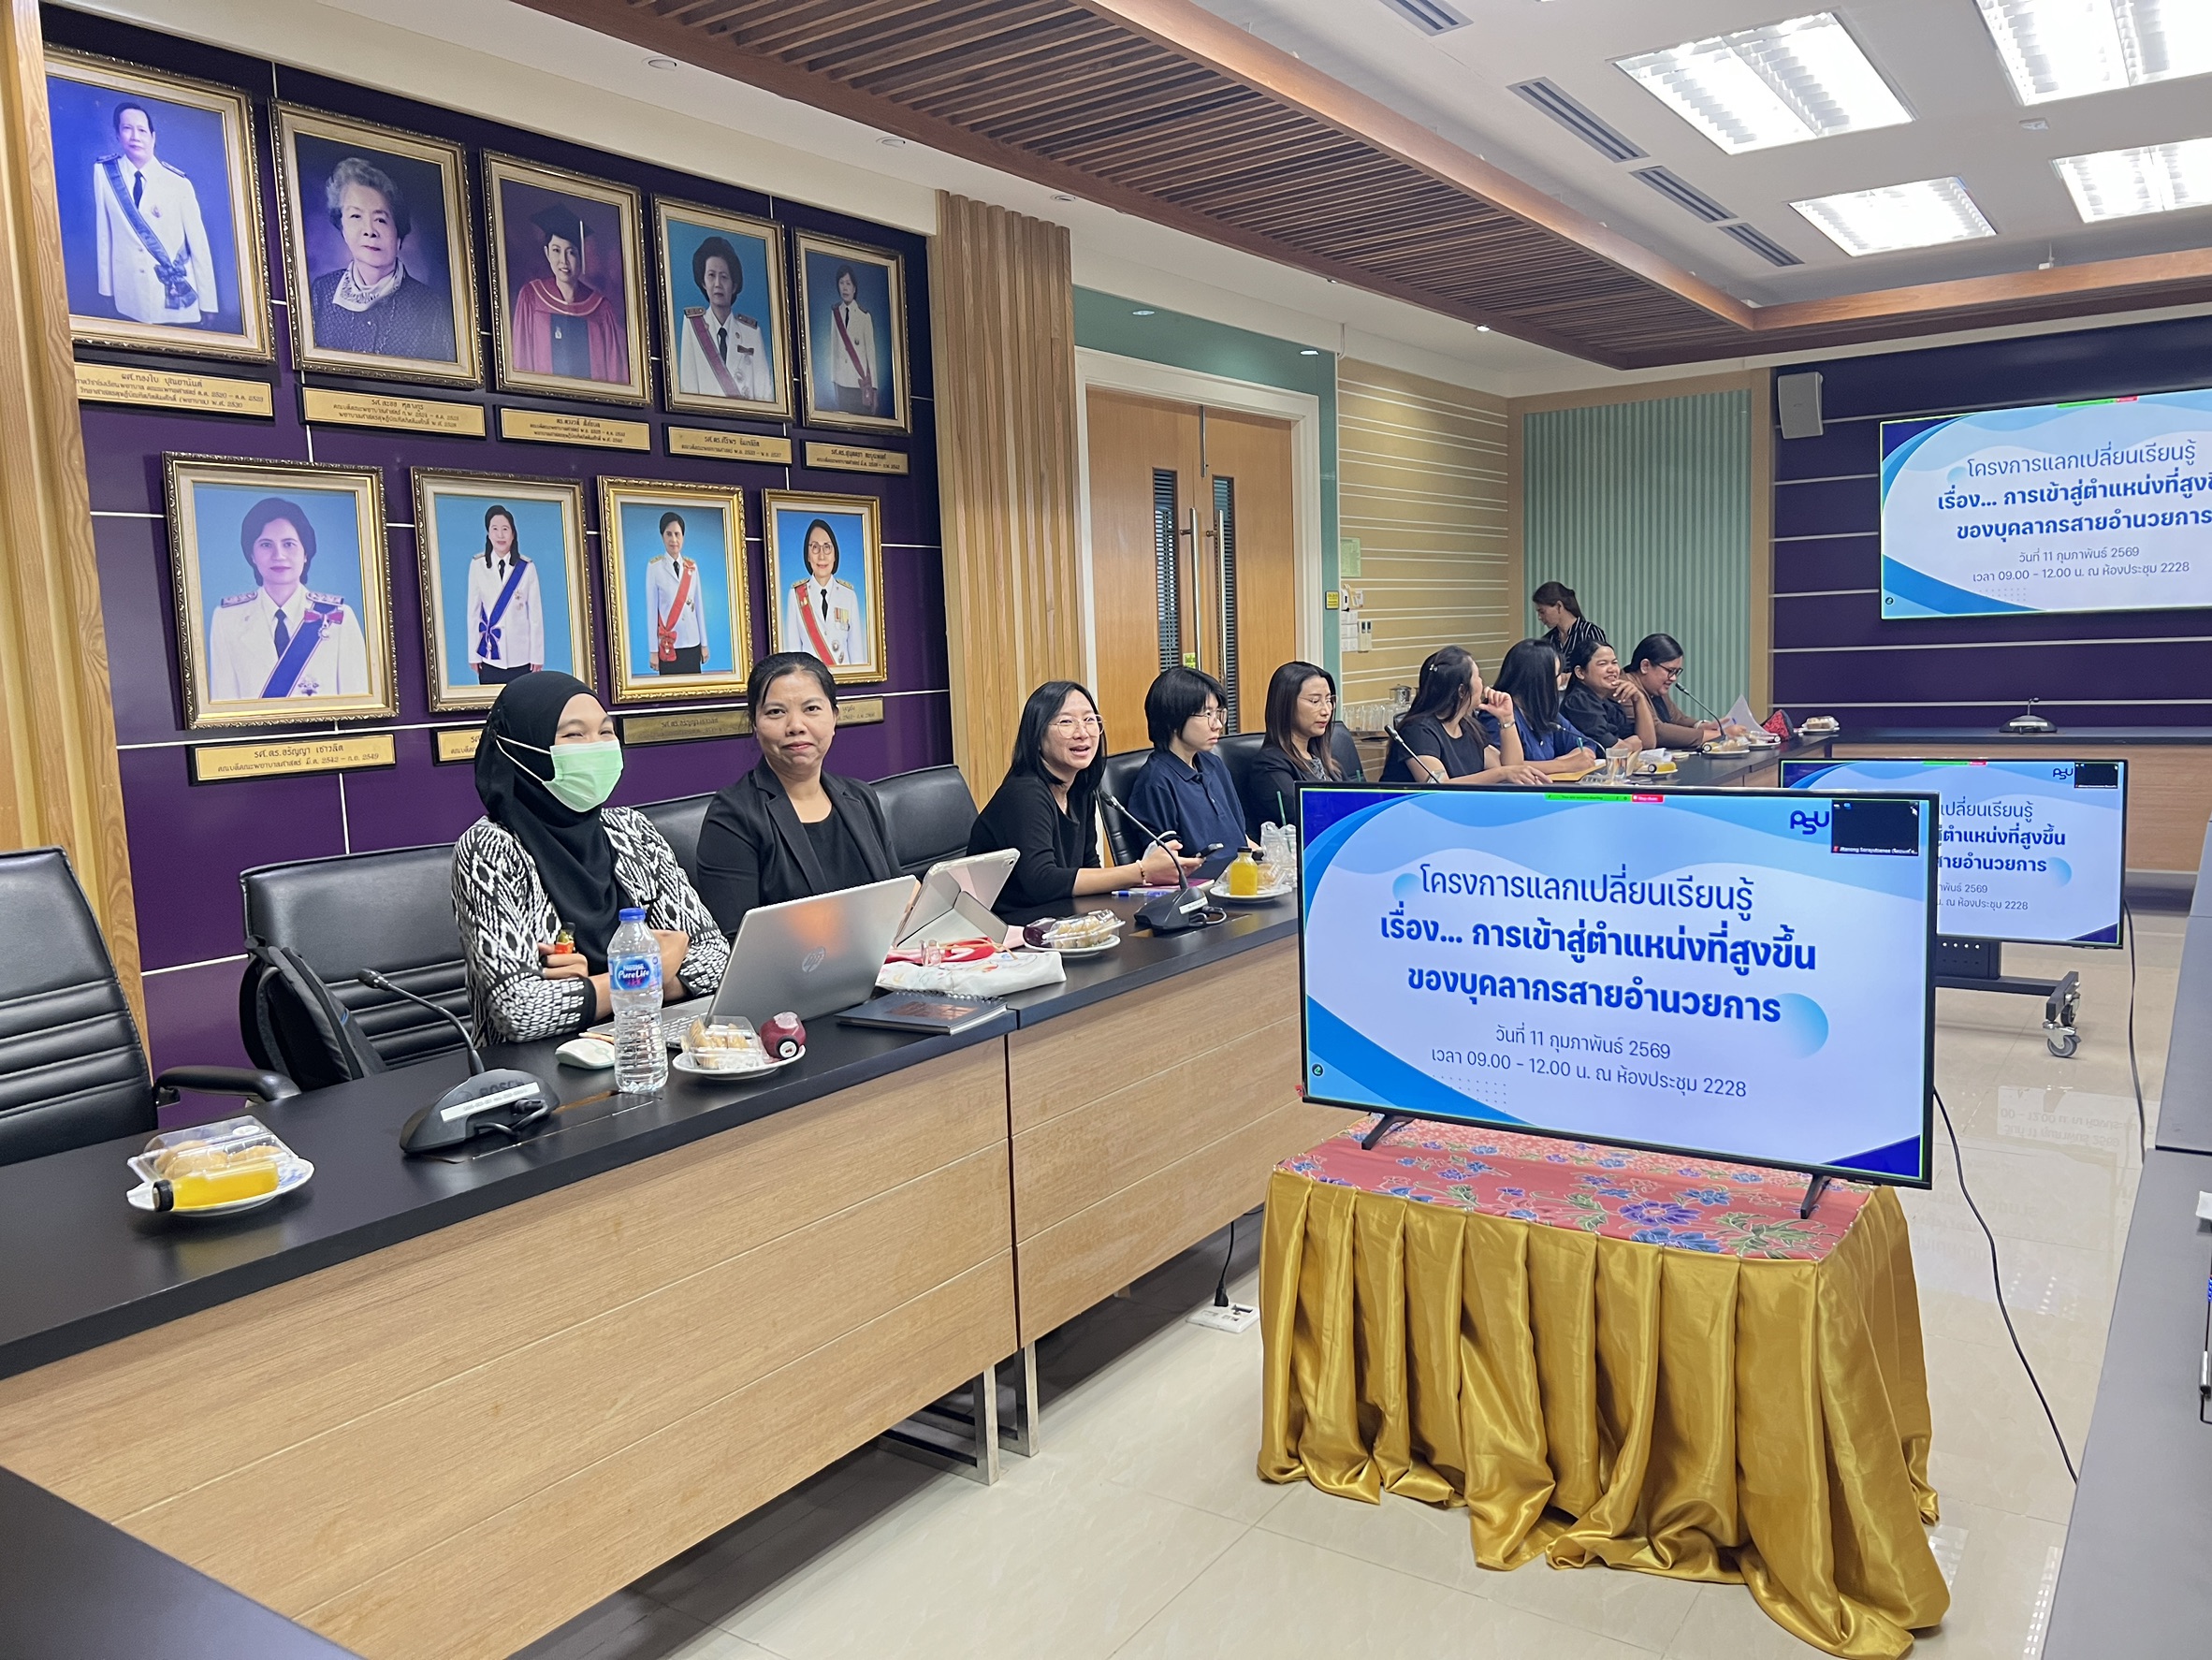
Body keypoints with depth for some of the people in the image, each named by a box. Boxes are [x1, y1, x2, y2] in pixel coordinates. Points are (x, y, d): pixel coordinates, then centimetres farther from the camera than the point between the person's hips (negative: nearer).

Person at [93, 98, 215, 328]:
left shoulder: (178, 184, -8)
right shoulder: (104, 172, -1)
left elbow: (198, 244, -5)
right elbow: (103, 232, 3)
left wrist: (207, 302, -5)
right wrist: (107, 287, 4)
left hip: (177, 297, -2)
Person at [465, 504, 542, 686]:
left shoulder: (527, 568, -2)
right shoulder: (477, 565, 0)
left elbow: (535, 613, 0)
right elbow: (473, 611, 4)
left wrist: (537, 655, -1)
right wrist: (473, 654, 3)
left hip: (521, 655, -1)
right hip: (489, 654, 1)